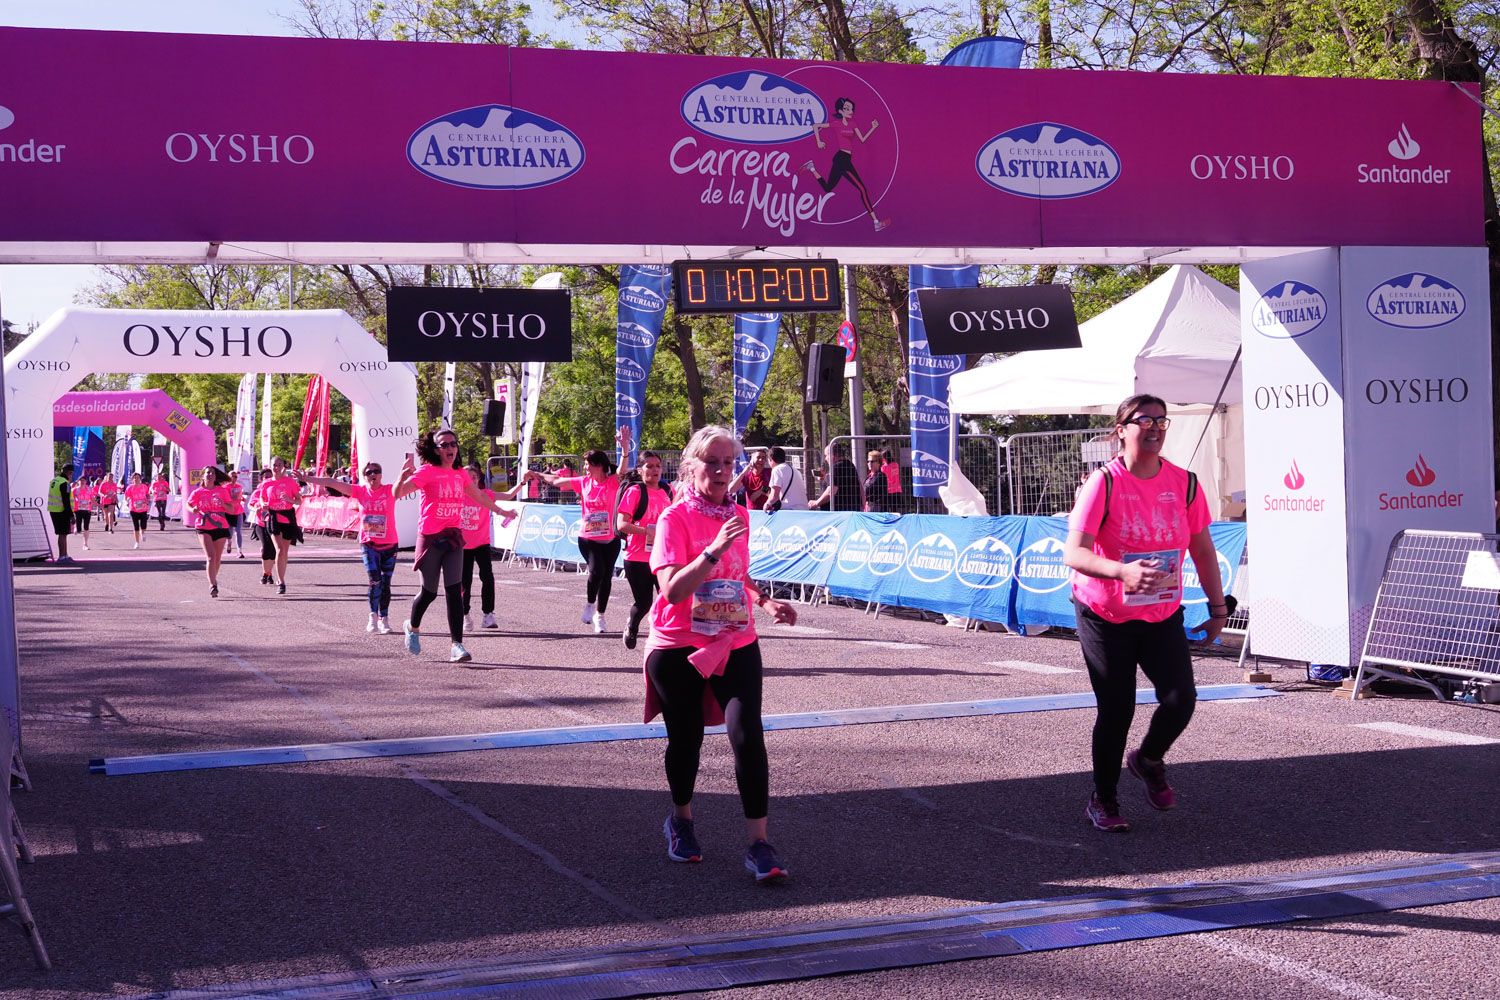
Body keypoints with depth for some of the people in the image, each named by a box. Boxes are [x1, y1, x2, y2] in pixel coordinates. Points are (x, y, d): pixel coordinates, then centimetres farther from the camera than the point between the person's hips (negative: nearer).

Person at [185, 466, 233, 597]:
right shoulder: (198, 492, 2)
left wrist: (223, 504, -18)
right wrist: (193, 510, -16)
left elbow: (231, 509, 3)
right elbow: (188, 505, 6)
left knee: (217, 558, 10)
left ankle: (213, 580, 29)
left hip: (221, 527, 2)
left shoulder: (222, 491, 3)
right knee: (211, 556, -15)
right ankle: (212, 585, -20)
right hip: (204, 528, -2)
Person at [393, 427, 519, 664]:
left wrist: (502, 511, 36)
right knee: (429, 591, 9)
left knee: (454, 591, -7)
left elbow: (479, 497, 26)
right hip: (430, 538, -4)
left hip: (453, 537, 4)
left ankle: (457, 645, -10)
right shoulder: (427, 472, -10)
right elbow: (397, 494, -20)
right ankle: (412, 627, 40)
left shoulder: (461, 474, 8)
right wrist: (404, 475, -39)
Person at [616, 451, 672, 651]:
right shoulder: (635, 491, -8)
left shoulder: (666, 493, 9)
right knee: (643, 602, 4)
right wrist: (647, 531, -26)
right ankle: (631, 629, 34)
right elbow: (621, 524, -15)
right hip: (637, 558, -4)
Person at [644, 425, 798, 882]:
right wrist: (714, 549, -31)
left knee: (747, 735, -11)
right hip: (679, 647, -3)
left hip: (736, 643, 3)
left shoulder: (739, 516, 7)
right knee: (686, 739, 9)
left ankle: (759, 844, -8)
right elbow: (673, 590, -22)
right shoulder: (674, 518, -11)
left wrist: (765, 601, 5)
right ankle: (681, 820, 37)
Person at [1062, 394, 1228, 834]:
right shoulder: (1104, 483, -15)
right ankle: (1103, 800, 21)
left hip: (1162, 615, 4)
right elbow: (1073, 553, -25)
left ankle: (1149, 760, 23)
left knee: (1180, 699, -10)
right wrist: (1122, 571, -41)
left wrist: (1217, 606, 9)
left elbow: (1202, 549, 9)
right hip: (1105, 616, -3)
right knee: (1116, 710, -1)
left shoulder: (1184, 483, -2)